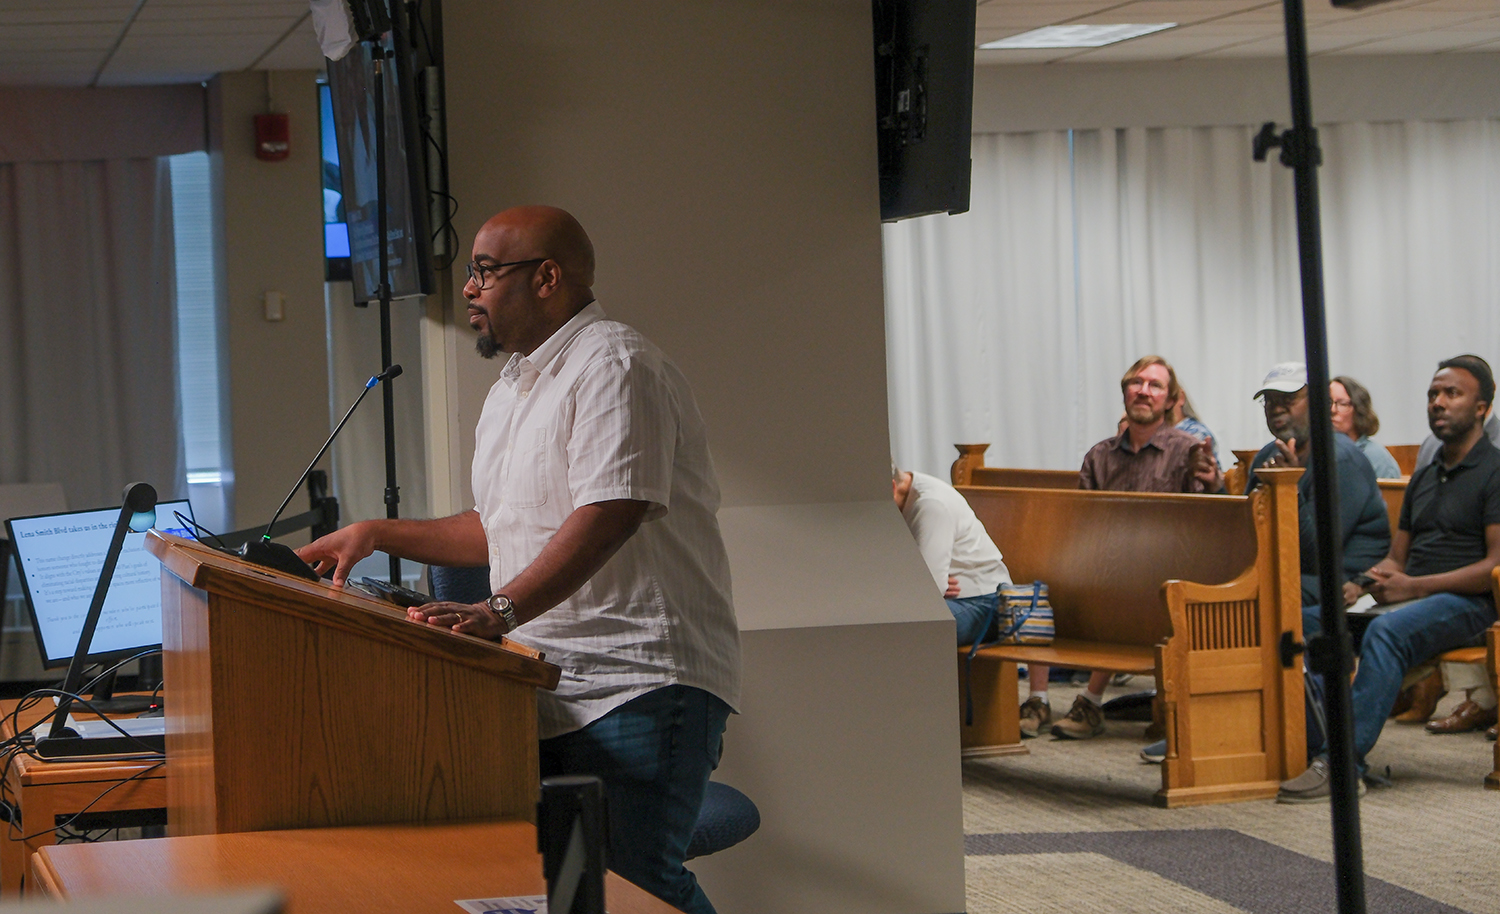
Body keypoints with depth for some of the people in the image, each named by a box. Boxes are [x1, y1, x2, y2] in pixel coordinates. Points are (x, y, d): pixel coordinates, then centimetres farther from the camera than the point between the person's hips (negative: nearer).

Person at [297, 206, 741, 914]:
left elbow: (609, 514, -23)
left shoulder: (614, 365, -9)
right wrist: (379, 535, 23)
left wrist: (497, 612, -33)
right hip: (546, 690, 9)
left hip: (637, 686, -9)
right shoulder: (510, 390, 23)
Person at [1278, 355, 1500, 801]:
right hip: (1410, 597, 8)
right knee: (1305, 621, -13)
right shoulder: (1424, 476, 24)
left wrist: (1413, 586, -18)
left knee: (1387, 630, -39)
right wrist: (1365, 583, -1)